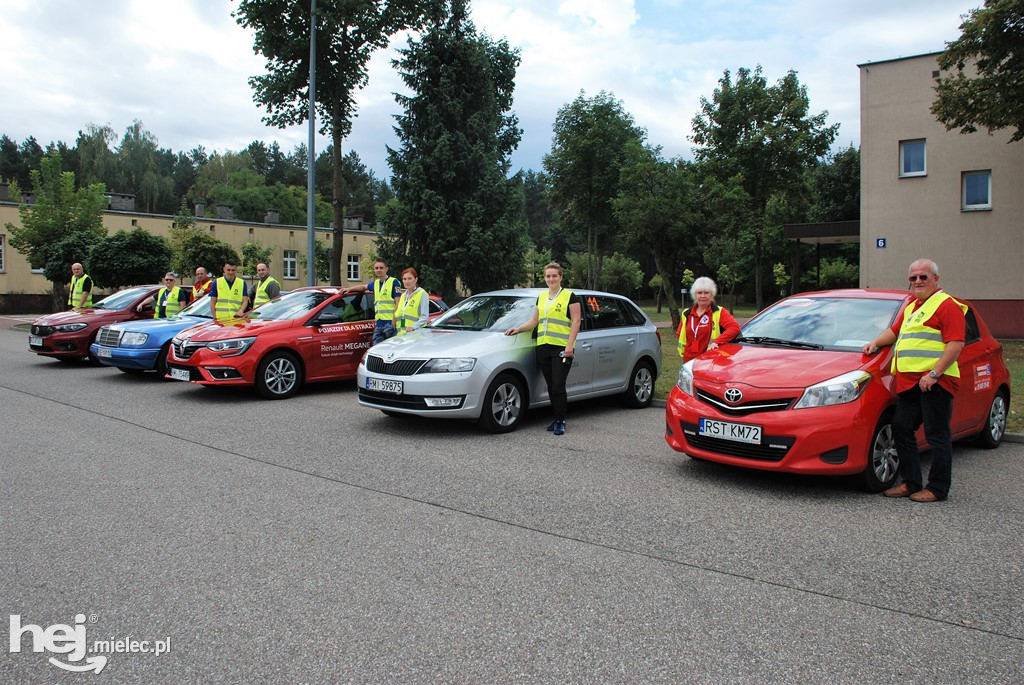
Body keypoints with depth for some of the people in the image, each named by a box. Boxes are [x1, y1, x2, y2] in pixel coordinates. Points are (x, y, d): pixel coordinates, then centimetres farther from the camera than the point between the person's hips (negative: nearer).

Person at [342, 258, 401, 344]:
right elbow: (364, 286, 42)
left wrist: (394, 321, -16)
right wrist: (349, 289, 32)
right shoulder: (375, 283, 19)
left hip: (390, 322, -7)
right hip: (378, 323, 7)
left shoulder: (393, 282, -3)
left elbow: (398, 303, -9)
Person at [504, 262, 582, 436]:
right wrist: (518, 329, 7)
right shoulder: (541, 297, 18)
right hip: (543, 348, 6)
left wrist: (570, 344, -14)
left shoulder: (570, 296, 0)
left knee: (558, 386, -10)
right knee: (551, 386, 8)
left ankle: (561, 421, -1)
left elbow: (576, 321, -5)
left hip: (562, 348, -6)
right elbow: (534, 321, 22)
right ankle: (557, 418, 17)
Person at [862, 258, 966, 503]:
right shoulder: (911, 306, 22)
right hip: (909, 381, 9)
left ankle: (938, 489, 7)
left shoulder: (947, 305, -6)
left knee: (937, 435, -2)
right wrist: (876, 342, 13)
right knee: (901, 428, 9)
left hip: (934, 381, -9)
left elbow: (956, 344, -15)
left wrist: (934, 374, -20)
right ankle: (911, 483, 18)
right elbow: (894, 331, 33)